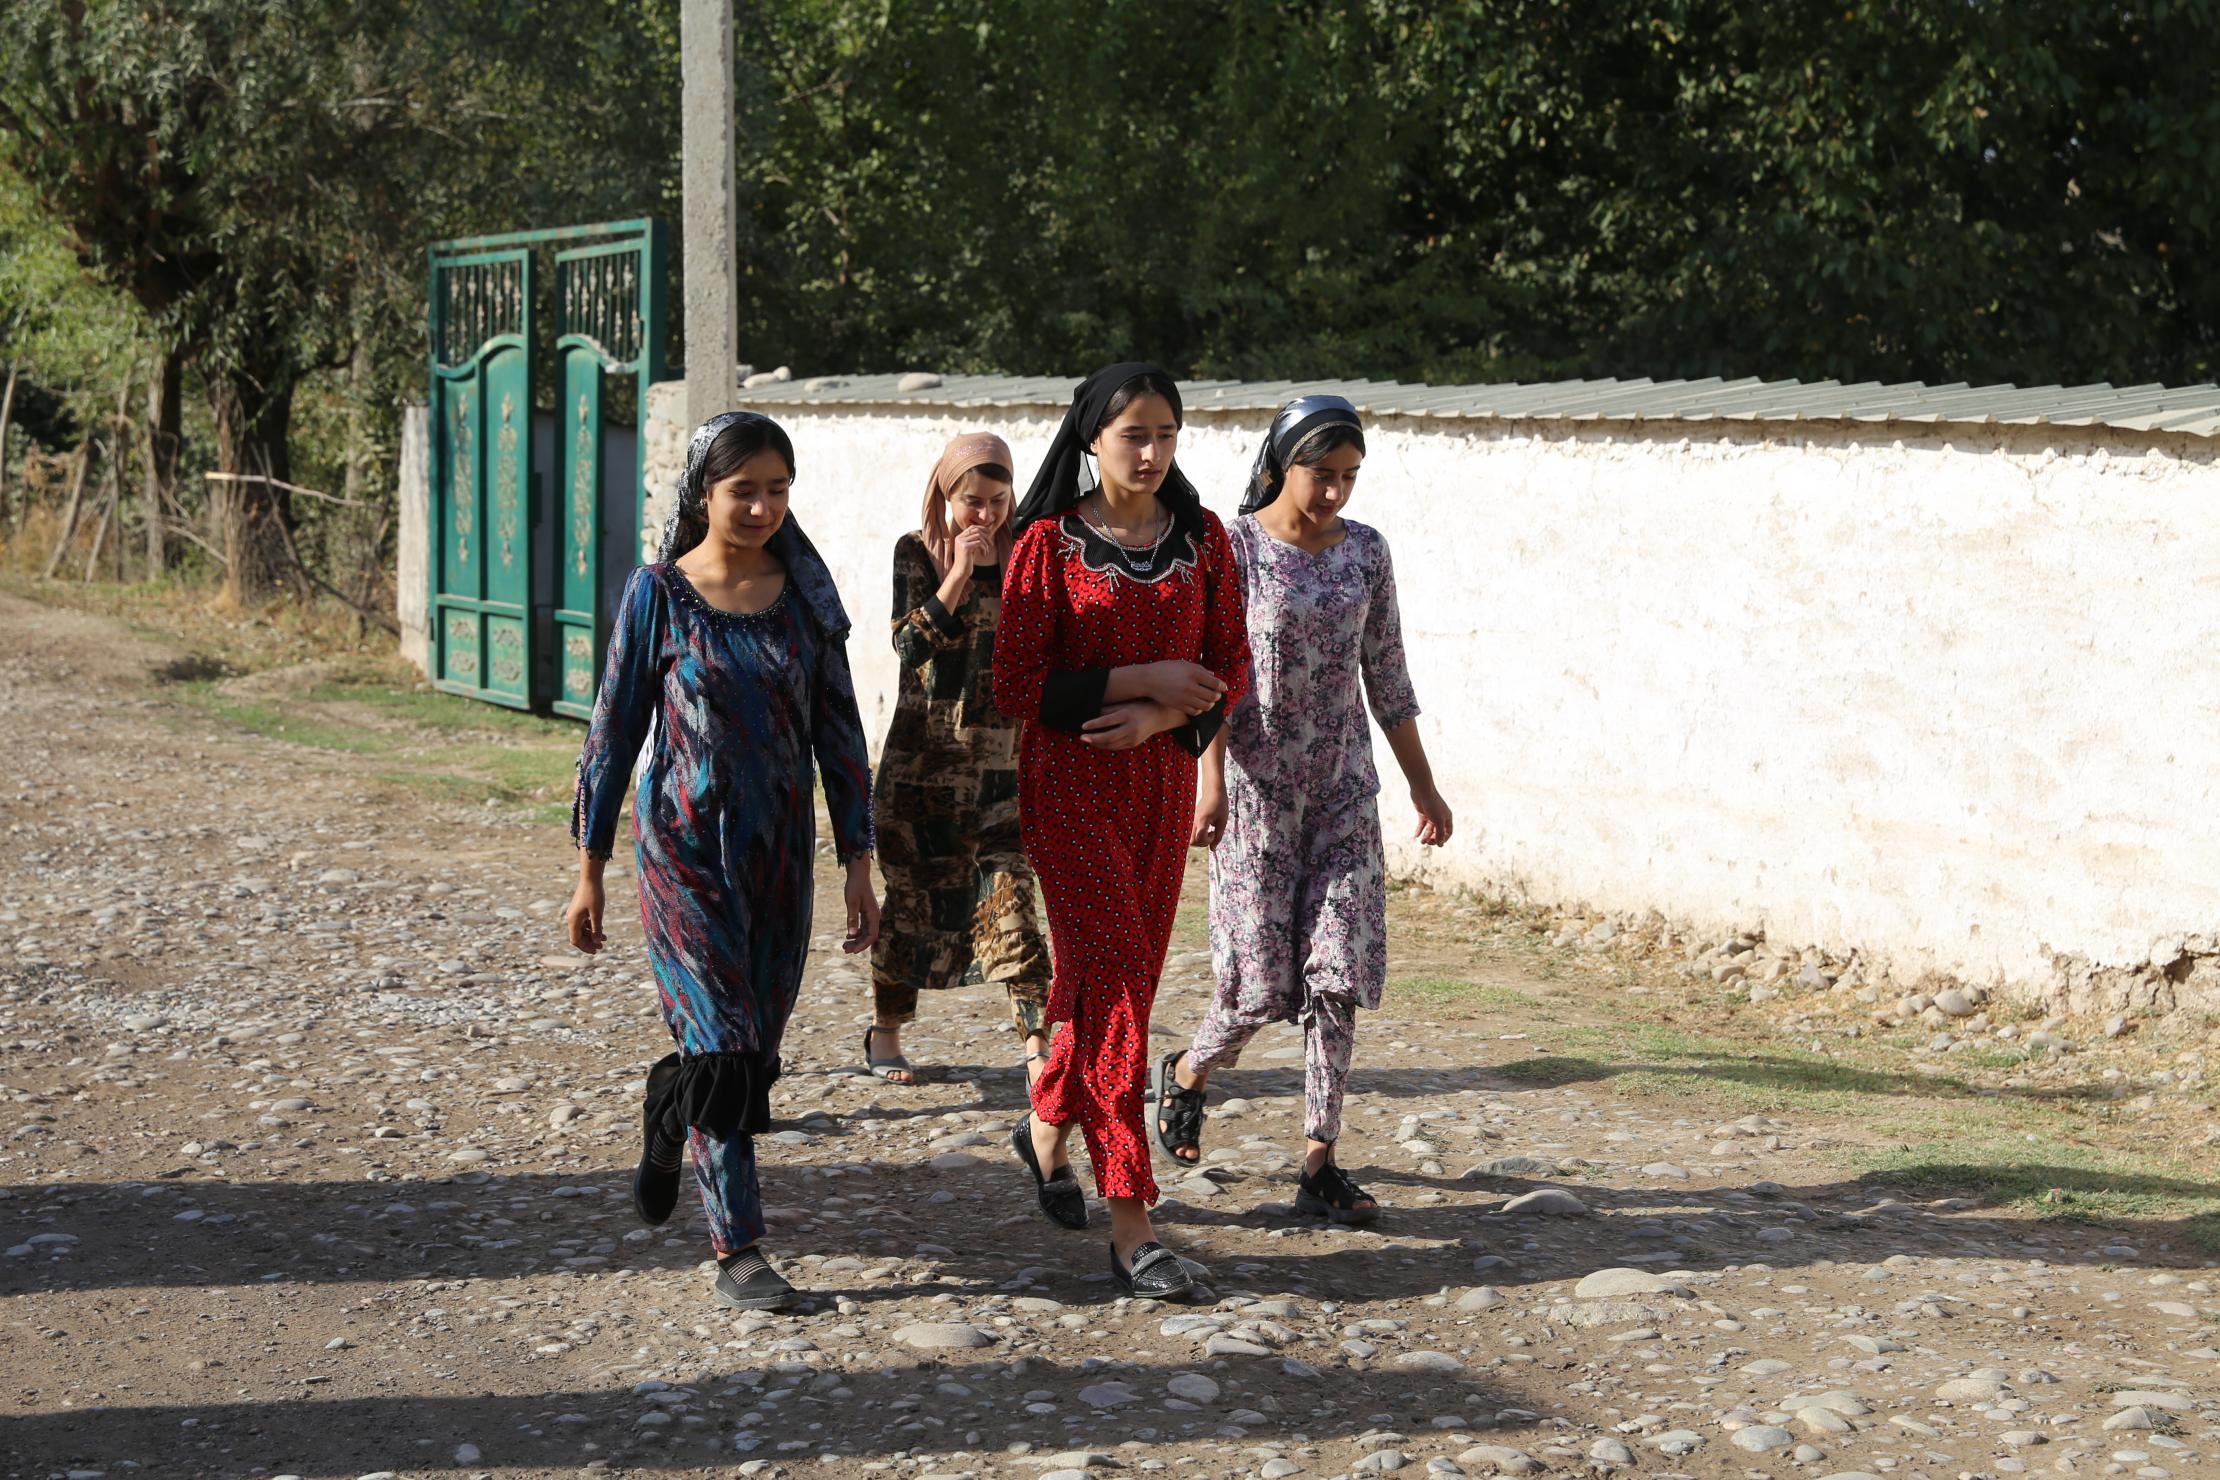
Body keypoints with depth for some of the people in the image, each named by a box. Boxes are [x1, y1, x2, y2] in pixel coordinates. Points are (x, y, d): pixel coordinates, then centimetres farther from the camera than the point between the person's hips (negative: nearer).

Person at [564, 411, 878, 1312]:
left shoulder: (802, 594, 3)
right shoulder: (659, 594, -5)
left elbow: (837, 730, 6)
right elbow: (614, 732, -1)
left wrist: (859, 864, 2)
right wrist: (589, 872, -1)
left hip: (779, 850, 4)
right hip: (685, 849, -4)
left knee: (756, 1044, 11)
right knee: (721, 1046, -10)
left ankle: (665, 1124, 42)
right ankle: (737, 1251, -4)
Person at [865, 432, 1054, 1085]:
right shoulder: (917, 552, -2)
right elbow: (910, 643, -14)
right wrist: (959, 573, -19)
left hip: (1001, 755, 1)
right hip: (925, 755, -1)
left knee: (1008, 887, -9)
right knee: (915, 890, 7)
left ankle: (1037, 1040, -12)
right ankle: (884, 1030, 25)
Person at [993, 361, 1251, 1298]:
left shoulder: (1201, 538, 5)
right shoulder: (1049, 543, -7)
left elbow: (1231, 667, 5)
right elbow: (1016, 686, -9)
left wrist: (1160, 716, -13)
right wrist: (1138, 678, -16)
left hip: (1162, 779, 5)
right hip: (1069, 785, -5)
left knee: (1121, 976, 13)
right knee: (1113, 980, -11)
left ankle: (1046, 1126, 41)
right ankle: (1131, 1229, -11)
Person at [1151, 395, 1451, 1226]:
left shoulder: (1365, 551, 6)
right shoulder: (1235, 549, -6)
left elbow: (1387, 678, 11)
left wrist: (1423, 785, 11)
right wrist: (1211, 780, -23)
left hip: (1343, 785, 4)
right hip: (1256, 784, -4)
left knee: (1337, 971, -4)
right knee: (1262, 979, -3)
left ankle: (1320, 1165, -1)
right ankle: (1187, 1074, 29)